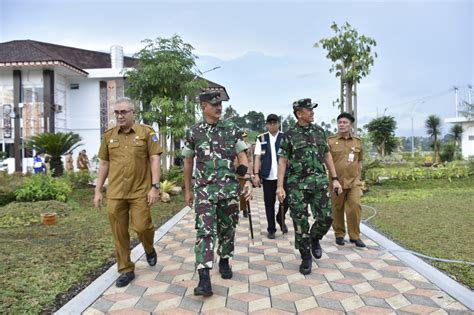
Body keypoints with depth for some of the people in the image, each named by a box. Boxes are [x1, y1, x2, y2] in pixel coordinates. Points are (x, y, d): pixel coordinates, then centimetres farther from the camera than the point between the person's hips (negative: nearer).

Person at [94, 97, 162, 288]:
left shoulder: (146, 132, -1)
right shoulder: (108, 135, 9)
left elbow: (154, 160, -5)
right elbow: (104, 164, 13)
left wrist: (155, 186, -12)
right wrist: (97, 191, 10)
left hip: (140, 191, -3)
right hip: (115, 193, 3)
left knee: (141, 227, -4)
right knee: (119, 234, 7)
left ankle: (149, 249, 30)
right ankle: (126, 270, 22)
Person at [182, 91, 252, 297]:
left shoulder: (232, 129, 3)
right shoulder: (193, 132, 2)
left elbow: (242, 157, 4)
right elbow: (188, 162, 11)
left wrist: (248, 180, -9)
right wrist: (187, 190, 13)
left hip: (230, 188, 2)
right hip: (204, 189, -1)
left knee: (227, 229, 12)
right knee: (205, 231, -10)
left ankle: (224, 261, 35)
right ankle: (204, 279, -10)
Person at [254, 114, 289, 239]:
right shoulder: (261, 139, 5)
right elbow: (257, 157, 3)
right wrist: (256, 174, -4)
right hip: (267, 176, 0)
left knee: (286, 200, 1)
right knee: (269, 203, 6)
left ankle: (280, 219, 31)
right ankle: (271, 229, 20)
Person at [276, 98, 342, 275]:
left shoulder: (319, 131, 10)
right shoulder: (289, 135, -2)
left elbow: (327, 156, 15)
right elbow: (282, 161, -2)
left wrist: (335, 178, 11)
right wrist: (280, 186, -9)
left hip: (320, 181, 3)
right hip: (297, 184, -3)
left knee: (325, 218, -2)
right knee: (300, 222, 1)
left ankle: (315, 238, 30)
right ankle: (306, 257, 19)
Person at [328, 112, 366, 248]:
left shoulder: (358, 141, 8)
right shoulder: (330, 141, -2)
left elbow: (359, 161, 17)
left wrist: (358, 177, 13)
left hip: (353, 182, 2)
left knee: (355, 207, -4)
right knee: (337, 209, 7)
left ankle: (355, 236, 11)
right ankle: (339, 234, 23)